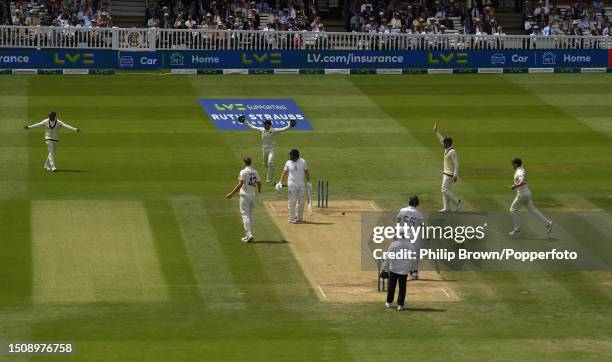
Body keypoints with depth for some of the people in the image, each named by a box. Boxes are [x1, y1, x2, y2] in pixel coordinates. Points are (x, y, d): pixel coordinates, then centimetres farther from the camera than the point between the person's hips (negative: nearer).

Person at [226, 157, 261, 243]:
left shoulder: (243, 172, -13)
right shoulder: (255, 172, 8)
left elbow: (240, 184, -21)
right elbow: (259, 183, 17)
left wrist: (232, 193, -20)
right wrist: (259, 190, 40)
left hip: (245, 195, -7)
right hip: (253, 195, 7)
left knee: (245, 216, -6)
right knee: (250, 216, 15)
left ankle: (249, 235, -17)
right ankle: (249, 235, 17)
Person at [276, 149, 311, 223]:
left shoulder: (303, 162, -1)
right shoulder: (288, 163, -1)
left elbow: (306, 172, 6)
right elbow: (284, 172, 3)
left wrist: (308, 183, 5)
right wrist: (280, 182, -7)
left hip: (301, 185, 1)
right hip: (291, 185, -1)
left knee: (301, 202, 4)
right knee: (292, 202, -2)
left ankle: (299, 217, 19)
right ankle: (291, 218, 4)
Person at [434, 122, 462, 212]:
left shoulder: (452, 152, -21)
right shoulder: (447, 149, 6)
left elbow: (456, 163, -26)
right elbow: (441, 139, 21)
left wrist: (455, 175, -32)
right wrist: (436, 131, 22)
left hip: (450, 174, -10)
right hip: (446, 173, 10)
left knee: (445, 190, -10)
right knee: (446, 191, 9)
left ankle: (457, 201, -1)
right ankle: (446, 208, 11)